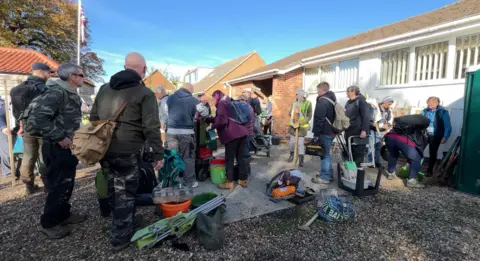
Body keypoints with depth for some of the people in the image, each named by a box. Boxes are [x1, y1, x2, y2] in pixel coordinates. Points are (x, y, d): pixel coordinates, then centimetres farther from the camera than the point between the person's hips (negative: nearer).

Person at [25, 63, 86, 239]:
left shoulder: (71, 94, 11)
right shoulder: (57, 92, -19)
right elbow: (36, 117, -27)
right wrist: (59, 137, -24)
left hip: (68, 148, 9)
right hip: (57, 148, -9)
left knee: (67, 184, 18)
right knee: (58, 186, 2)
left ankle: (63, 214, 34)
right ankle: (49, 223, 19)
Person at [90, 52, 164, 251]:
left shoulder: (104, 88, 13)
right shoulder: (145, 93, -9)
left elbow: (93, 118, 18)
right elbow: (151, 127, -14)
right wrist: (158, 153, -9)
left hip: (103, 149, 7)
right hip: (127, 152, -7)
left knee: (113, 191, 21)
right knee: (125, 194, 7)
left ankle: (120, 226, 40)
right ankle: (120, 237, 18)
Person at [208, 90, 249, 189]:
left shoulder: (221, 104, -2)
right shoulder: (229, 103, 25)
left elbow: (221, 120, -15)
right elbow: (219, 118, 27)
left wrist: (212, 126, -3)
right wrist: (208, 119, 27)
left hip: (232, 134, -8)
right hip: (242, 132, 8)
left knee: (229, 159, 1)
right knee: (241, 157, 12)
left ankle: (229, 182, 7)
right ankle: (243, 180, 19)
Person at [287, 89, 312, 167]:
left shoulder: (308, 103, -7)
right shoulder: (294, 103, 4)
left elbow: (309, 116, -9)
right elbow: (290, 113, 9)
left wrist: (301, 122, -22)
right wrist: (291, 114, -14)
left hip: (302, 127, -4)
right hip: (293, 125, 4)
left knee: (301, 143, -2)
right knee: (292, 142, 12)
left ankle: (301, 160, 8)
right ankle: (291, 155, 33)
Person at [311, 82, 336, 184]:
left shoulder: (322, 101, -17)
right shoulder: (332, 100, 16)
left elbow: (319, 119, -22)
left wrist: (316, 133, -17)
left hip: (325, 132, -10)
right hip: (331, 131, 10)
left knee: (324, 154, -3)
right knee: (326, 153, 18)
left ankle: (324, 177, 5)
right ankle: (329, 175, 26)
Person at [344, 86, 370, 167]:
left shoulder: (361, 101, -7)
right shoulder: (348, 103, 16)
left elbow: (366, 117, -14)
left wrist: (364, 130, -21)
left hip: (358, 132, -7)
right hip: (349, 132, 7)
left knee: (358, 151, 1)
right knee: (350, 151, 11)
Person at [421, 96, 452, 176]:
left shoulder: (443, 112, -7)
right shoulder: (425, 110, 1)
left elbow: (447, 126, -5)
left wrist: (445, 137, -13)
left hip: (435, 136, -2)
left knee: (433, 153, 4)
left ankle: (429, 170, 14)